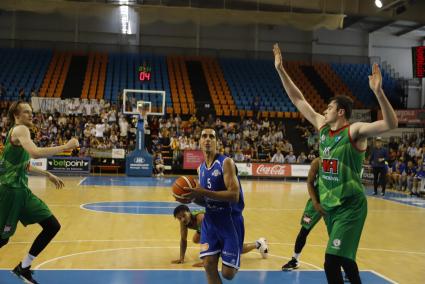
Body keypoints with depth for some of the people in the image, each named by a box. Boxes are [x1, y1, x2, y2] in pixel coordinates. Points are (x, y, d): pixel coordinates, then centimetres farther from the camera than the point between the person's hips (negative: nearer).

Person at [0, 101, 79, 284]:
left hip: (22, 190, 9)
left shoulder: (18, 132, 18)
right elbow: (36, 153, -32)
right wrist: (66, 146, -26)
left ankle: (23, 268, 14)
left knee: (52, 226, 5)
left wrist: (48, 175, 27)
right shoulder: (20, 129, -12)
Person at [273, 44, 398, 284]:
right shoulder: (323, 127, 4)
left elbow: (391, 124, -29)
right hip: (330, 205, 7)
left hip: (350, 206, -7)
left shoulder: (354, 131, -14)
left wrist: (378, 91, -43)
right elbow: (298, 99, 9)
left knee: (332, 262, -12)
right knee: (343, 257, 18)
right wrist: (280, 70, 6)